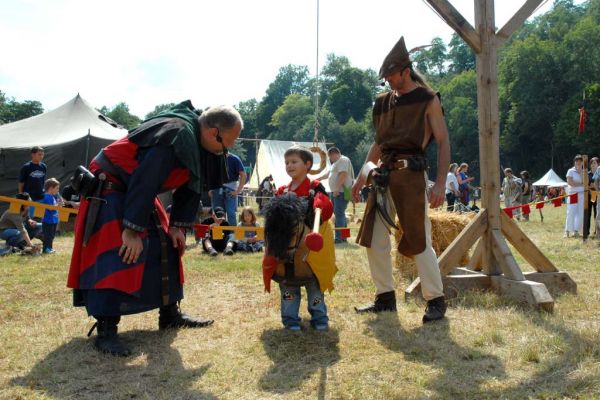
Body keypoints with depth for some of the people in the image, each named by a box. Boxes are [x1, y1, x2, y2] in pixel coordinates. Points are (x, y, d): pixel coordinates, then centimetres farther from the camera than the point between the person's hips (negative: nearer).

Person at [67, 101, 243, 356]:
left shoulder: (196, 142, -2)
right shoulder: (174, 136, -31)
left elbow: (190, 186, 6)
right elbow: (145, 183, -33)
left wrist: (178, 226, 1)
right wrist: (132, 230, -29)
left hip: (137, 192, 10)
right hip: (109, 187, -9)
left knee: (165, 247, 7)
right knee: (117, 255, -19)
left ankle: (170, 314, 16)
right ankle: (106, 331, -15)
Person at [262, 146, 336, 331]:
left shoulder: (315, 188, -5)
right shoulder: (282, 191, 8)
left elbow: (326, 208, -19)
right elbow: (273, 214, 7)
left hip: (311, 248, -4)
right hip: (286, 246, 4)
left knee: (314, 282, 8)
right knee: (288, 283, 8)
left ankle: (319, 318, 20)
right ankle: (290, 319, 19)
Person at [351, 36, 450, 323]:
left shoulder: (428, 100, 0)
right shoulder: (384, 102, 16)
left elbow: (443, 142, -5)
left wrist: (440, 183, -15)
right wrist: (362, 176, 19)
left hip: (411, 174, -6)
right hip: (383, 175, 7)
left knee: (419, 241, -6)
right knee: (374, 240, 6)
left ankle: (436, 302, 8)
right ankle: (385, 298, 19)